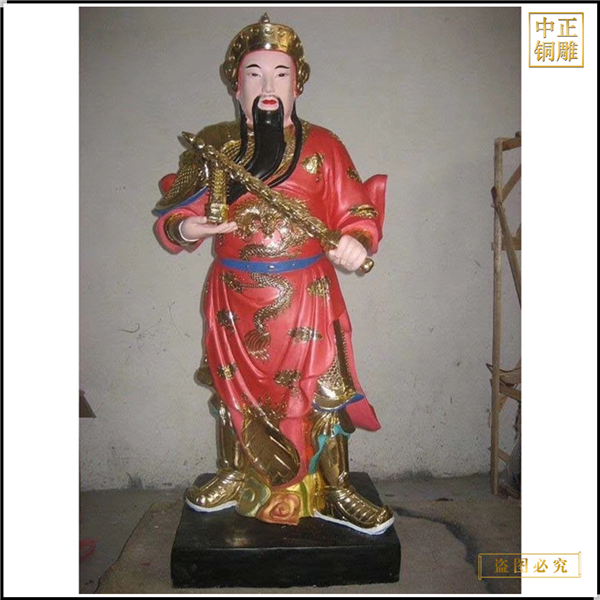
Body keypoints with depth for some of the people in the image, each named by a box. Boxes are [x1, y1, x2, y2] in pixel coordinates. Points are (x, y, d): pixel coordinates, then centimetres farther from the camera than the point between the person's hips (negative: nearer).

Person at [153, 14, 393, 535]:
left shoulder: (323, 146, 0)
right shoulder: (213, 146, 4)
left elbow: (355, 211, -2)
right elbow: (175, 215, 6)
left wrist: (356, 242, -24)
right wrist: (183, 229, -17)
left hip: (307, 298, -2)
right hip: (235, 300, 2)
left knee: (323, 393, 4)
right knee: (236, 390, 17)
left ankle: (334, 492, 26)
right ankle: (236, 477, 42)